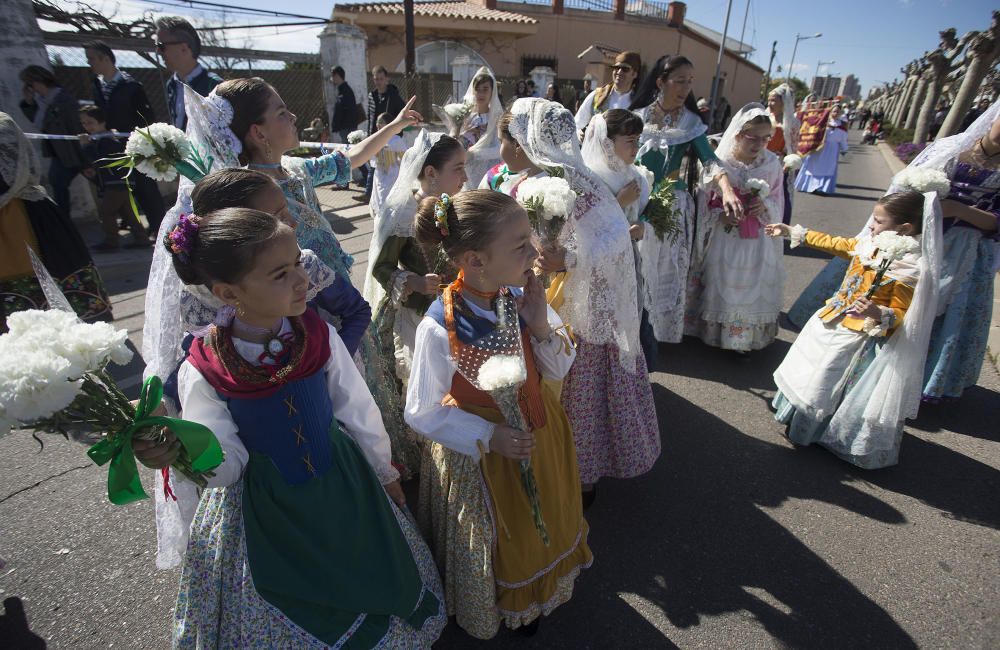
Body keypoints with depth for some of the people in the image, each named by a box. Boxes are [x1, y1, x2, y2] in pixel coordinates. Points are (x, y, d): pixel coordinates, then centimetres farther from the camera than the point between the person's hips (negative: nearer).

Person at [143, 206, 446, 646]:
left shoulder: (320, 335, -17)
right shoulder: (201, 372, -21)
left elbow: (359, 411, -4)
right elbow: (227, 466, -14)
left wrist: (384, 472, 9)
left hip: (345, 487, 2)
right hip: (263, 514, -1)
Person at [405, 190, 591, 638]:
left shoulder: (523, 298, -16)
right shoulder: (440, 327, -29)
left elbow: (558, 370, -5)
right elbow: (422, 413, -17)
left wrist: (540, 325, -23)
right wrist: (489, 437, -24)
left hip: (540, 434, 5)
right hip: (479, 451, -5)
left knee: (543, 527, 29)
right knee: (498, 544, 22)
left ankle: (535, 598, 62)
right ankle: (497, 615, 57)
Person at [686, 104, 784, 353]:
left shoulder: (772, 164, -3)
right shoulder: (718, 162, -12)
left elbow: (777, 202, 5)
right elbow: (702, 203, -6)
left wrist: (764, 205, -16)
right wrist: (720, 216, -21)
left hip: (758, 240, 3)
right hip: (724, 239, -3)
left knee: (754, 289, 8)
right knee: (720, 287, 8)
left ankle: (746, 338, 24)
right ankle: (714, 332, 28)